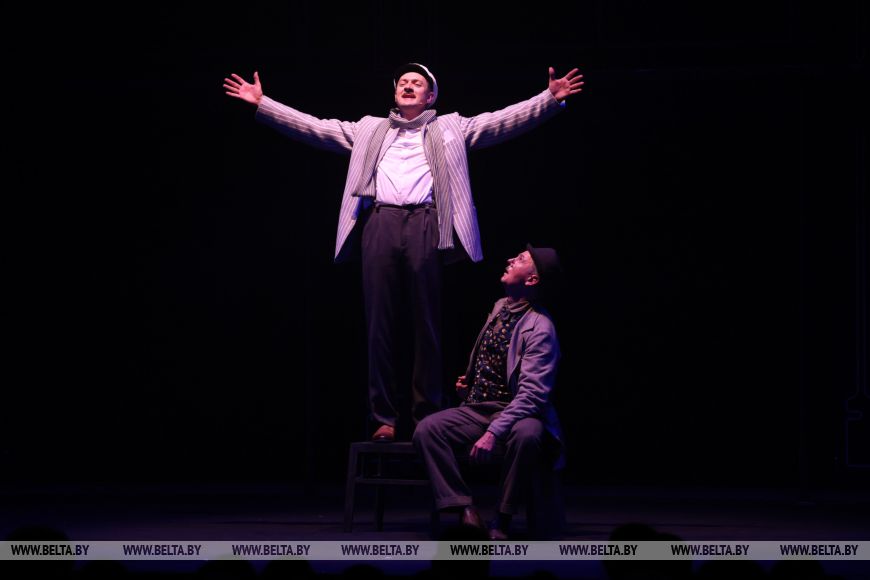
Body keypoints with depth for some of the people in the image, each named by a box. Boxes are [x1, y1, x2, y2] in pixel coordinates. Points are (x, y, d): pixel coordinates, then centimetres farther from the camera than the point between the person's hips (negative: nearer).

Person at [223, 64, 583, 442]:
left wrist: (551, 99, -3)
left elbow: (504, 121, 10)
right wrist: (261, 103, 14)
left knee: (427, 322, -2)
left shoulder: (450, 129, 19)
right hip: (380, 223, 2)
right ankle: (384, 418, 0)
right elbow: (313, 127, 21)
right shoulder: (369, 130, 24)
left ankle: (427, 417, 1)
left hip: (425, 225, -2)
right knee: (379, 321, -2)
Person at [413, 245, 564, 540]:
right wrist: (468, 382, 14)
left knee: (527, 435, -41)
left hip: (516, 415, -7)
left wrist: (494, 432, -32)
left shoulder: (540, 328, -15)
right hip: (476, 408, 7)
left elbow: (532, 393, -24)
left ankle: (502, 521, -25)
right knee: (426, 429, -20)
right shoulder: (499, 306, 10)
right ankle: (467, 513, -22)